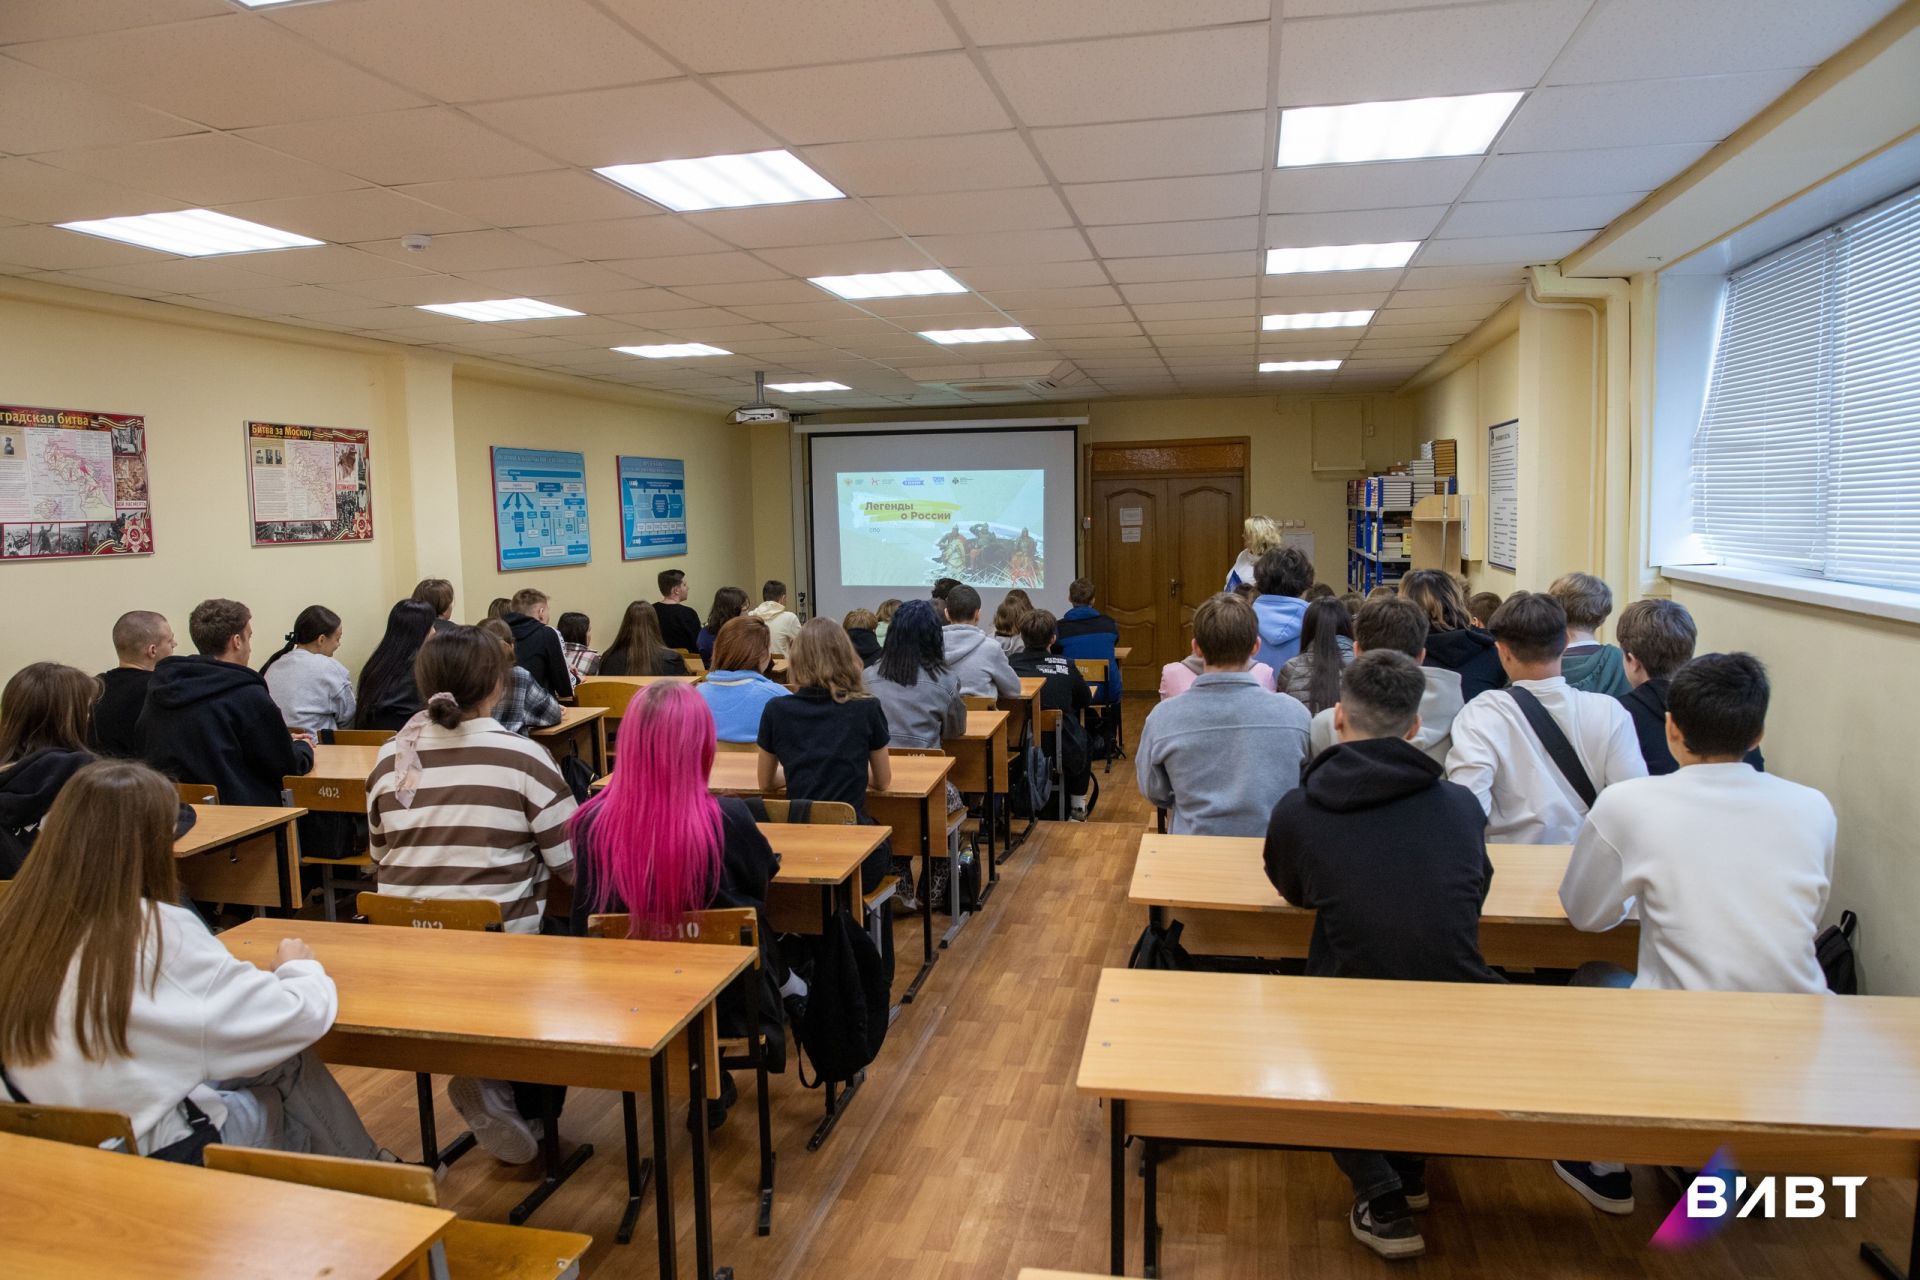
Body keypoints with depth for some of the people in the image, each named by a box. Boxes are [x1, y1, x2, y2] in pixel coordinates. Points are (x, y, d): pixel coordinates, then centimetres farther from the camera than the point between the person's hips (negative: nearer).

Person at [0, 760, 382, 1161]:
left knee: (279, 1063, 22)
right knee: (292, 1066, 19)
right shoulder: (160, 933, -25)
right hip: (159, 1157, -6)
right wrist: (298, 966, 3)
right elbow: (303, 1016, -20)